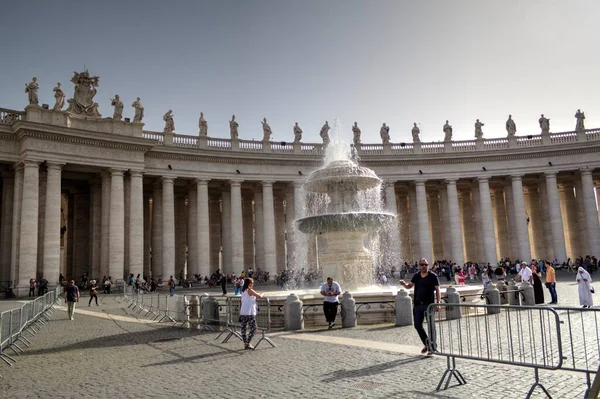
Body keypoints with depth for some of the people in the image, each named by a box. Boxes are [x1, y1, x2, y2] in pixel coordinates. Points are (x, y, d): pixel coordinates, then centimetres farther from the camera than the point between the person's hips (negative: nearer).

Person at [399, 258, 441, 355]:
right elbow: (410, 286, 8)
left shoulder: (433, 276, -4)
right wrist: (404, 284, -15)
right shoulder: (416, 276, 10)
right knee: (417, 325, 10)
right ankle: (426, 344, 28)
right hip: (417, 304, 5)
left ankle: (432, 347, 9)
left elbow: (437, 290, -6)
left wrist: (438, 302, -16)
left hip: (429, 304, -5)